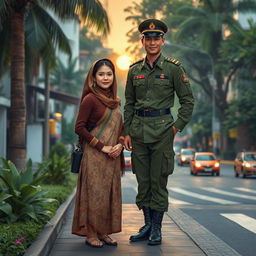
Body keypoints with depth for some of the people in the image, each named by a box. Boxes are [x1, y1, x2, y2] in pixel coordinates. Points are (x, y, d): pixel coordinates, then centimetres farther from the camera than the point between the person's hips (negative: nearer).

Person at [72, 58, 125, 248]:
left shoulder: (114, 100, 12)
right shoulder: (90, 99, -9)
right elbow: (80, 127, -12)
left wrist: (120, 144, -1)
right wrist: (102, 147, -14)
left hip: (112, 156, 7)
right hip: (94, 155, -7)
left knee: (111, 194, 9)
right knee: (95, 193, -2)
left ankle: (103, 233, 19)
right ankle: (91, 234, 8)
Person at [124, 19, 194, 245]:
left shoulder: (173, 68, -1)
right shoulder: (134, 70, 9)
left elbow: (188, 100, 1)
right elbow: (129, 104, 13)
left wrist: (177, 126, -6)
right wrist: (127, 132, 7)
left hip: (162, 129, -4)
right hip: (138, 130, 4)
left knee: (159, 181, 0)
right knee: (142, 180, 8)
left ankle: (157, 229, 11)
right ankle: (147, 225, 20)